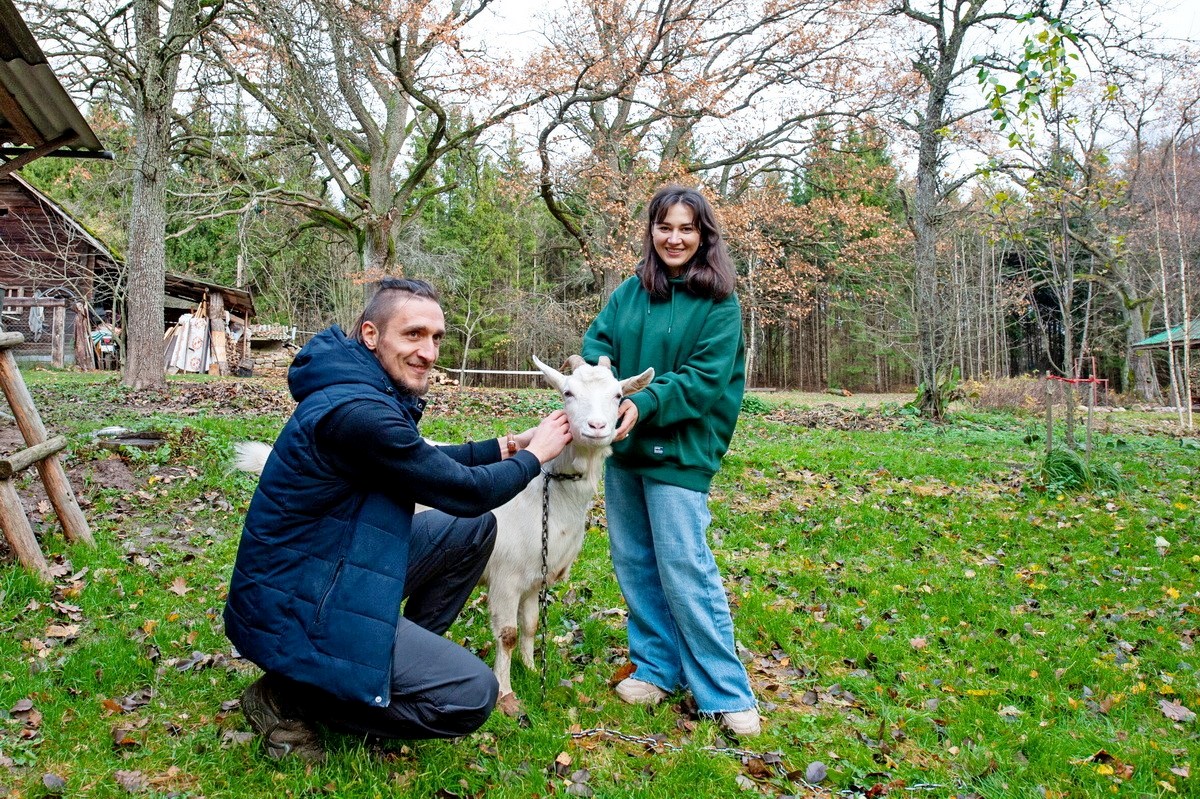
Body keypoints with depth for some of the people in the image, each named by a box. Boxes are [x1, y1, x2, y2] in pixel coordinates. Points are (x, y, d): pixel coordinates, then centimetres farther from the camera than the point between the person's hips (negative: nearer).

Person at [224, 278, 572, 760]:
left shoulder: (370, 390, 4)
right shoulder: (357, 411, -27)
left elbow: (428, 462, 20)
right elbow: (464, 492, -19)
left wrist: (505, 447, 10)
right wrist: (534, 456, -2)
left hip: (333, 570, 10)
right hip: (291, 612, -10)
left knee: (473, 529, 12)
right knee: (473, 695, -12)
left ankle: (411, 656, 21)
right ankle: (289, 698, -1)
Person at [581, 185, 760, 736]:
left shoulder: (719, 304, -6)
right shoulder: (629, 292, 8)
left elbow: (703, 380, -13)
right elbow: (596, 346, 2)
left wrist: (644, 406, -25)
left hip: (679, 453, -6)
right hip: (622, 448, 6)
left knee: (685, 572, -6)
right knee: (633, 564, 12)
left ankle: (727, 694, 7)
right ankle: (657, 667, 28)